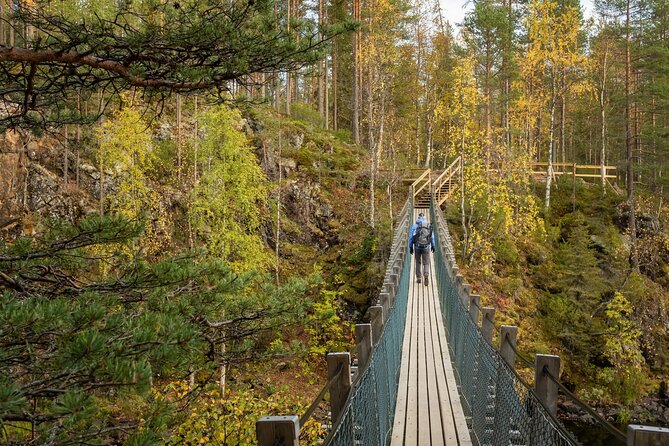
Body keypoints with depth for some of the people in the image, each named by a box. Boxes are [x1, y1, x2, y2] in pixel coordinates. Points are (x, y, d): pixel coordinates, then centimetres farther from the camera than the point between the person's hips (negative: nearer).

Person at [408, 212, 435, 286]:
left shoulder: (415, 226, -4)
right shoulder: (429, 226, 1)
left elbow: (410, 237, -3)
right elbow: (432, 236, 11)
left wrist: (410, 247, 5)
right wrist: (433, 246, 24)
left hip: (417, 247, 0)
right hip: (426, 247, 0)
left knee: (418, 262, 18)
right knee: (426, 263, 5)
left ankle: (418, 278, 21)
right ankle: (426, 275, -21)